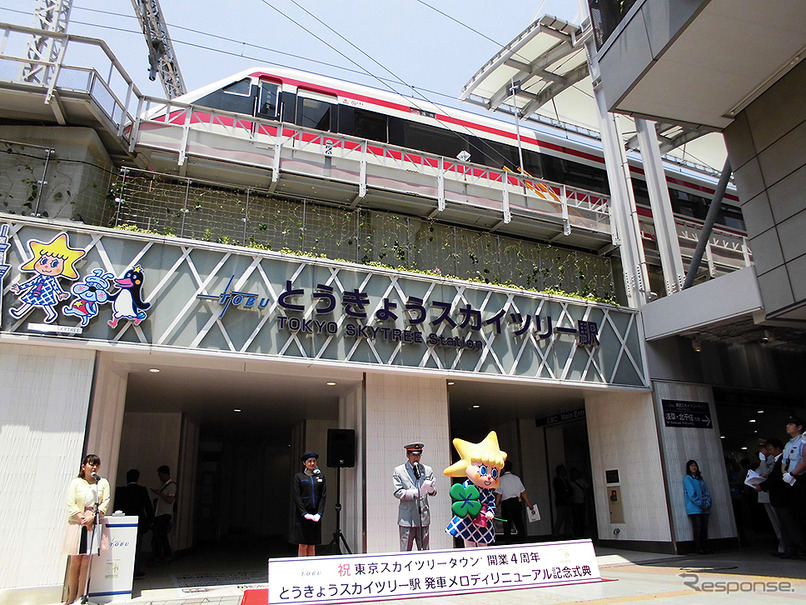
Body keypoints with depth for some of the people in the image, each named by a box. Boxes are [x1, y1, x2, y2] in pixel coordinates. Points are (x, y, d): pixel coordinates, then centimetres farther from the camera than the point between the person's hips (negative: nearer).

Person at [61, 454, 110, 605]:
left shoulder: (103, 483, 11)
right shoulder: (75, 483, 7)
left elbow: (105, 503, 4)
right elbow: (71, 505, -1)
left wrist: (92, 517, -11)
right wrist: (83, 519, -11)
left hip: (94, 524, 1)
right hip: (77, 524, 0)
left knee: (86, 559, -5)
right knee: (75, 560, -1)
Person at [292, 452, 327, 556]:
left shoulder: (320, 476, 11)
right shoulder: (298, 476, 3)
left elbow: (323, 496, 5)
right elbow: (296, 497, -4)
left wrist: (319, 513, -7)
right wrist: (305, 514, -13)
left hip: (315, 515, 3)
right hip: (302, 515, -3)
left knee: (312, 545, 6)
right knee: (303, 545, -1)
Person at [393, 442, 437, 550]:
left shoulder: (427, 470, 13)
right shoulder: (398, 471, 5)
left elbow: (433, 491, 6)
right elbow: (397, 492, -4)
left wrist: (430, 489, -19)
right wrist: (415, 493, -17)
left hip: (423, 516, 2)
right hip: (406, 517, -2)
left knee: (424, 552, 5)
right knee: (405, 551, 0)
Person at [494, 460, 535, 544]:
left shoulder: (501, 479, -1)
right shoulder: (517, 478, 9)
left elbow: (498, 495, -5)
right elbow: (523, 493, 8)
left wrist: (496, 506, 2)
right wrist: (530, 506, 13)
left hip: (506, 504, -3)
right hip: (517, 502, 3)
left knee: (507, 525, 1)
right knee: (519, 523, 8)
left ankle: (508, 542, -2)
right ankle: (522, 541, 5)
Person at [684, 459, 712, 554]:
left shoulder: (700, 478, 19)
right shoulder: (687, 478, 0)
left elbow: (706, 492, 14)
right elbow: (691, 494, -9)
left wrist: (707, 503, -2)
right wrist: (700, 504, -13)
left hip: (704, 508, 6)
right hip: (694, 509, -6)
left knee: (704, 528, 4)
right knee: (697, 528, -6)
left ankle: (704, 546, 10)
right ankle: (698, 548, -3)